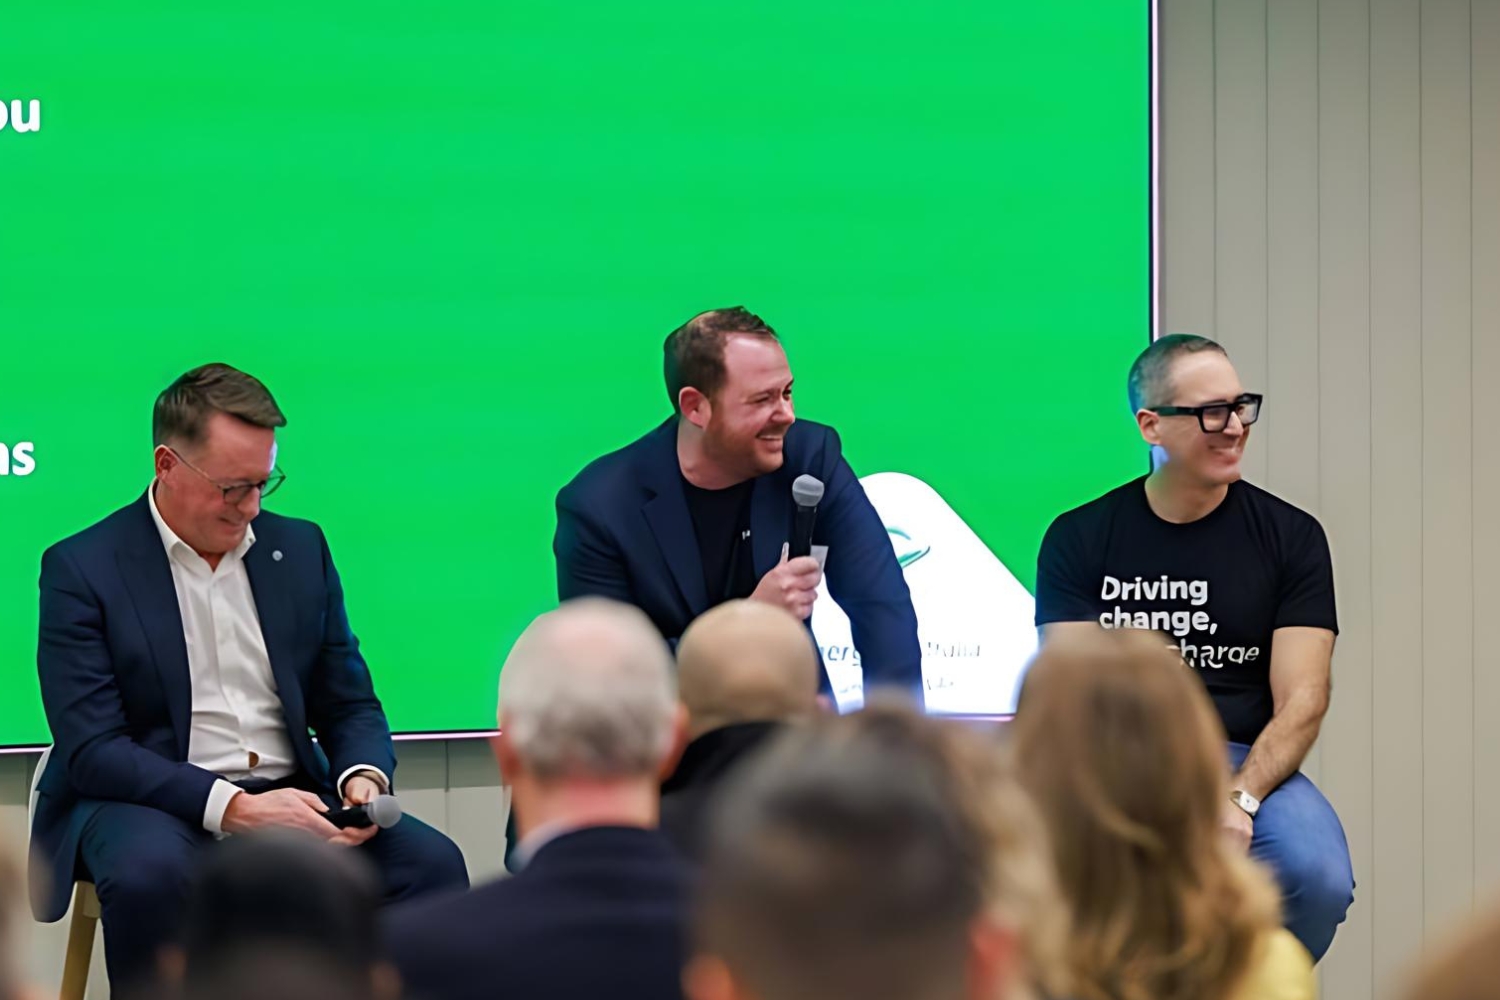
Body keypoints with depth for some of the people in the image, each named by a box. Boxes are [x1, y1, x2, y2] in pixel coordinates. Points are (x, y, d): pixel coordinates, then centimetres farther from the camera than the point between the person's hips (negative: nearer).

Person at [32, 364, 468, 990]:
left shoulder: (300, 549, 12)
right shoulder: (82, 569, -3)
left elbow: (351, 705, 16)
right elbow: (92, 750, -11)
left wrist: (363, 776, -9)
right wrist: (230, 808, -23)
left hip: (290, 797, 4)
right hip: (153, 802, -4)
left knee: (431, 862, -22)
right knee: (151, 872, -39)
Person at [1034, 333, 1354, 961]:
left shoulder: (1290, 536, 6)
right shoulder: (1079, 538, 6)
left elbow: (1302, 700, -1)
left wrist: (1239, 800, -19)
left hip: (1248, 763, 1)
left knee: (1318, 878, -31)